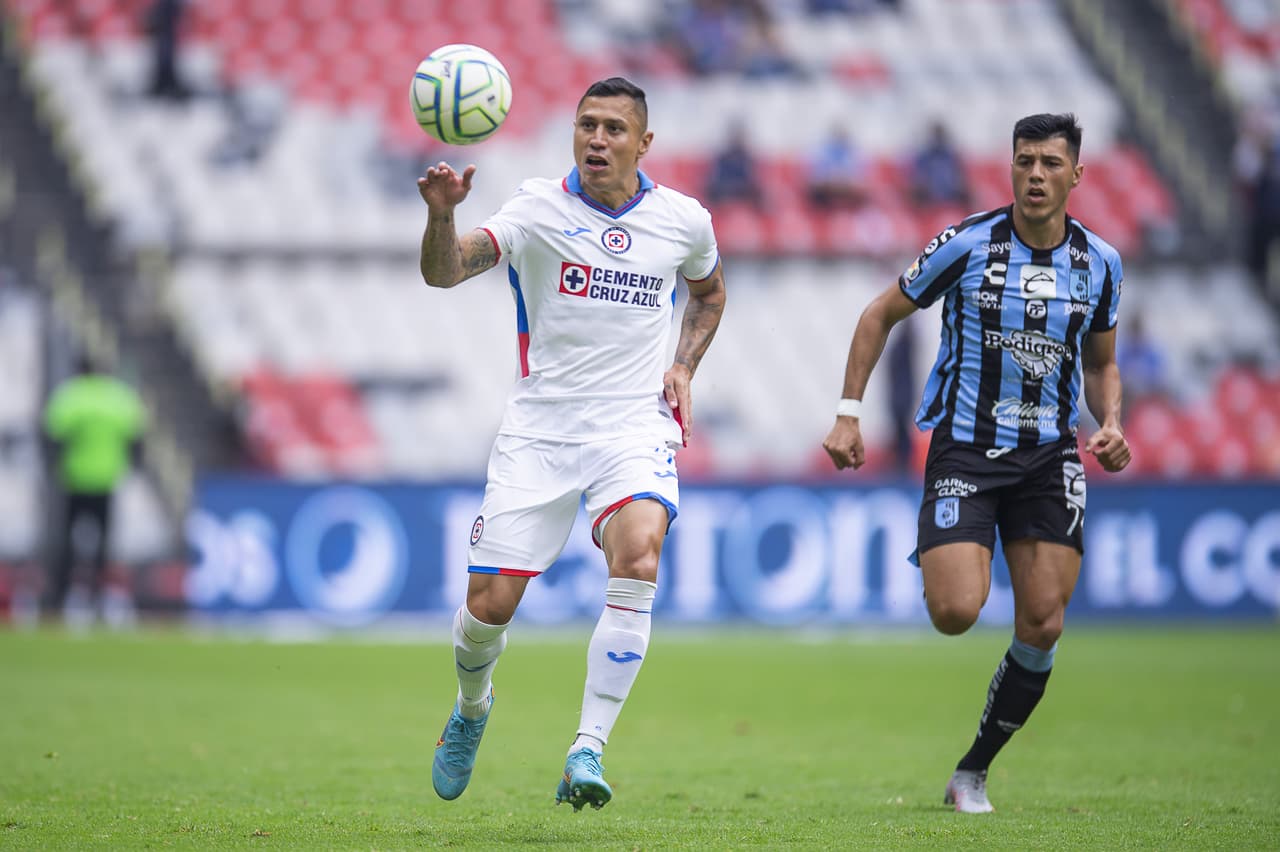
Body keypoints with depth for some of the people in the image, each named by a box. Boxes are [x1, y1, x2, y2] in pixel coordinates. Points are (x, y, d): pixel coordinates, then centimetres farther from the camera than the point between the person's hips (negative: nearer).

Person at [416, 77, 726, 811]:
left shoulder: (684, 220, 3)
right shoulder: (540, 209, -5)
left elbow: (710, 292, 25)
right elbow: (445, 272, -18)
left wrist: (685, 368, 8)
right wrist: (442, 215, -40)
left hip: (636, 425, 0)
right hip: (540, 426, 0)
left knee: (638, 557, -29)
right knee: (490, 603, -4)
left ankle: (589, 751, -24)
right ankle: (472, 707, 32)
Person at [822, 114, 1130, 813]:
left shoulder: (1100, 263, 3)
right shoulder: (967, 244, -8)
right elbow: (881, 315, 4)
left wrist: (1111, 424, -2)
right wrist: (848, 414, -2)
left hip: (1048, 455, 3)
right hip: (964, 448, -3)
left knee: (1042, 626, -7)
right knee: (955, 613, -20)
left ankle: (973, 772, 11)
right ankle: (938, 564, 20)